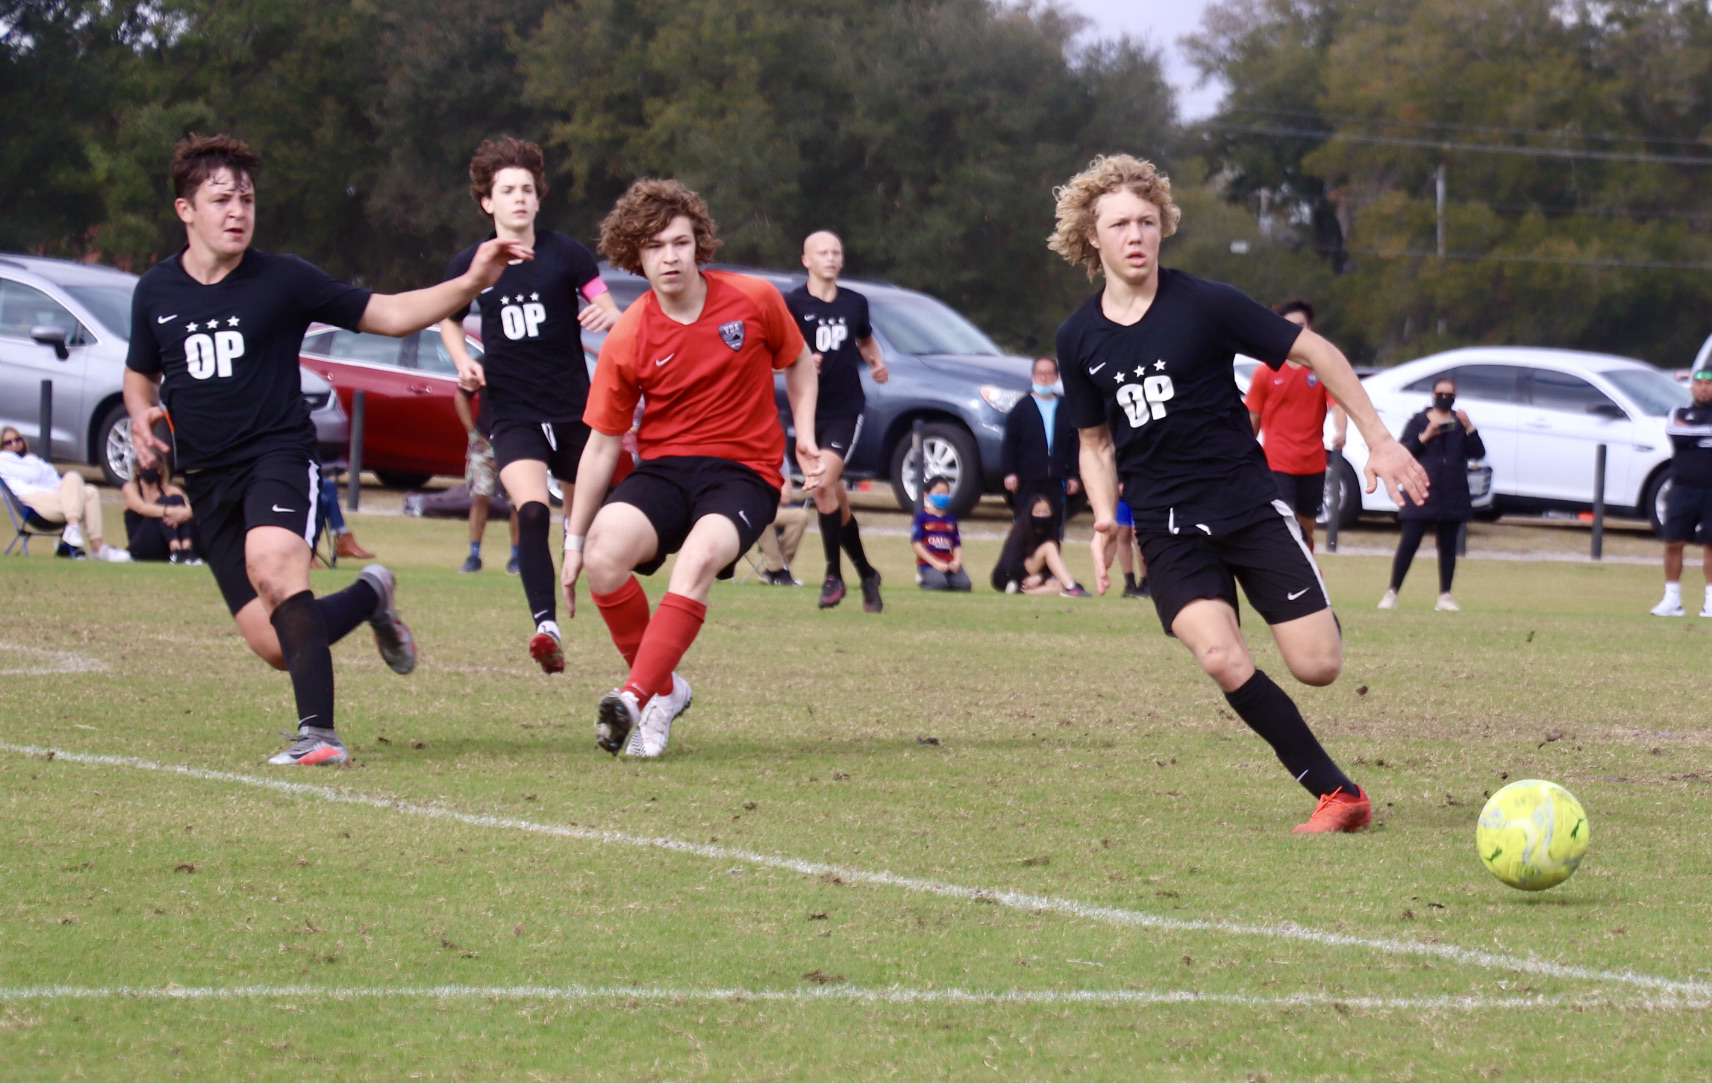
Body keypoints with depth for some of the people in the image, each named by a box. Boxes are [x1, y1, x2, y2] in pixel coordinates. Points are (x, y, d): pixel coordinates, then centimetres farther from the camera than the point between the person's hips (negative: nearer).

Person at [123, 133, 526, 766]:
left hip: (279, 454, -4)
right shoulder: (155, 293, 7)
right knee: (275, 647, -2)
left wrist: (471, 285, -13)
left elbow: (387, 315, 1)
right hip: (206, 478, 4)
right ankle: (370, 596, 30)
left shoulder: (282, 281, -3)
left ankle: (318, 732, -41)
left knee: (272, 565, -36)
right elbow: (139, 374, 24)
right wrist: (142, 415, 0)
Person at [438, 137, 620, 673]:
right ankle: (546, 627, -31)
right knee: (531, 511, -24)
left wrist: (607, 314, -28)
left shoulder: (565, 254, -4)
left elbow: (612, 315, -4)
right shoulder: (468, 265, 1)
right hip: (512, 413, -1)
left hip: (572, 408, 1)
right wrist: (463, 360, 0)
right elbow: (449, 319, 19)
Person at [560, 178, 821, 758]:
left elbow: (798, 363, 17)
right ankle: (663, 689, -7)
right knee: (604, 553, -28)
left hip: (745, 471, -1)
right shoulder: (627, 340, -4)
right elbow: (602, 443, 4)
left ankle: (634, 699, -38)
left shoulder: (754, 300, -4)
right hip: (664, 468, 2)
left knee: (699, 556, -34)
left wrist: (805, 437, 2)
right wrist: (574, 540, 5)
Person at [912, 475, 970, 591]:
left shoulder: (951, 519, 15)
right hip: (928, 564, -5)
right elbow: (916, 544, -7)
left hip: (949, 563, 5)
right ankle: (924, 581, 4)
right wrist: (935, 563, -13)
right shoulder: (922, 517, 0)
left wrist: (957, 561, -8)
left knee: (964, 584, -19)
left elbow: (957, 545, 13)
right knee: (940, 584, -31)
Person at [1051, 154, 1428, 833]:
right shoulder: (1079, 339, 2)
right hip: (1166, 528, 1)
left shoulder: (1204, 305, -8)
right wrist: (1106, 517, -1)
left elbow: (1314, 352, 0)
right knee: (1223, 660, -23)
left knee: (1318, 667, -12)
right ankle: (1337, 793, -10)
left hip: (1250, 505, -1)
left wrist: (1379, 440, -2)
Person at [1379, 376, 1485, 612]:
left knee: (1448, 545, 5)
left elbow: (1478, 453, 1)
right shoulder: (1418, 421, 7)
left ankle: (1445, 596, 11)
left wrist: (1468, 428, -12)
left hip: (1452, 497, 2)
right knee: (1408, 543, -7)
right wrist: (1425, 437, -16)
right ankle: (1392, 592, -2)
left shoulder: (1460, 422, 12)